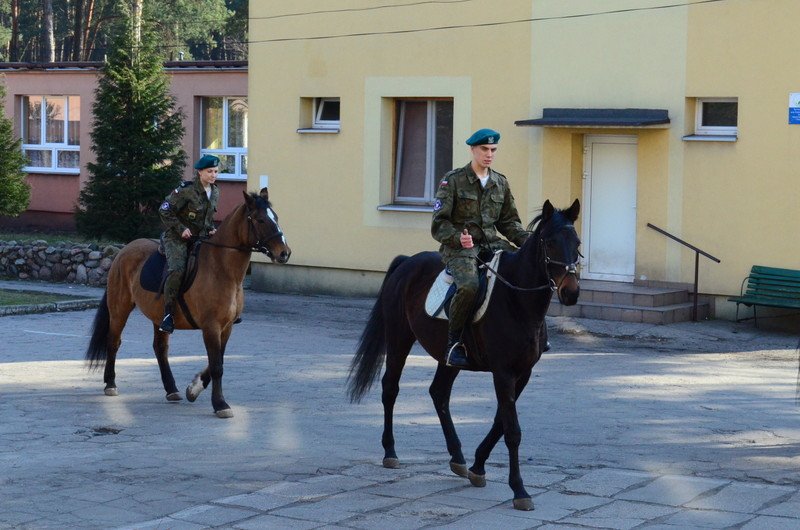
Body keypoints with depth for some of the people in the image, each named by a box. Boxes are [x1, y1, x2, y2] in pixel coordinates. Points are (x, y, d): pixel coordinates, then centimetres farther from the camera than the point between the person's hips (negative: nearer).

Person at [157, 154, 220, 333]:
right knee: (177, 270, -28)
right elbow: (165, 211, -10)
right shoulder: (186, 190, -13)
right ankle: (168, 314, -24)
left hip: (201, 237, 7)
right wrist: (181, 229, -14)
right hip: (177, 238, -7)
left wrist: (211, 229, 5)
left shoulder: (215, 193, 9)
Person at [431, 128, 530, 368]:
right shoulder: (453, 180, -2)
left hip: (492, 243, 5)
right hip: (459, 247, -5)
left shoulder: (500, 183, 14)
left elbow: (509, 222, 17)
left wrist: (528, 240, -2)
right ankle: (454, 343, -19)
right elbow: (439, 224, -5)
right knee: (469, 286, -36)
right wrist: (457, 238, -25)